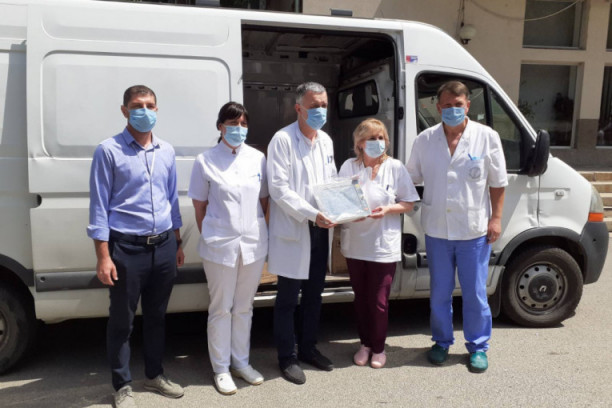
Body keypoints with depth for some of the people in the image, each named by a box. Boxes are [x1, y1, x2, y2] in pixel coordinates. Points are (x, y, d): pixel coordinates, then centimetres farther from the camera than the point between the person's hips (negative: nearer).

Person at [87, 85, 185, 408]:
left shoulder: (166, 151, 8)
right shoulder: (108, 151, -7)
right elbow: (99, 205, -8)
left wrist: (177, 243, 15)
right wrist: (103, 256, -12)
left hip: (163, 245, 5)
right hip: (126, 247, -5)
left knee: (156, 315, 17)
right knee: (121, 320, 8)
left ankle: (154, 375, 34)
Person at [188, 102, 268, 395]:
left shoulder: (258, 158, 3)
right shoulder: (205, 161, -5)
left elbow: (264, 200, 10)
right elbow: (199, 207, 1)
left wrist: (261, 232, 8)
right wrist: (209, 238, 2)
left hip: (254, 244, 3)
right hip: (220, 246, -3)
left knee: (244, 307, 15)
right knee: (221, 309, 8)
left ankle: (241, 362, 31)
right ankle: (221, 368, 24)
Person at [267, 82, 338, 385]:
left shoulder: (326, 141, 11)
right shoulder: (283, 140, -11)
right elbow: (279, 188, -17)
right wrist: (313, 214, -23)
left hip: (321, 230, 7)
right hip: (292, 232, -7)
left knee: (314, 294, 17)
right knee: (288, 298, 4)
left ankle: (308, 348, 33)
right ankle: (287, 357, 19)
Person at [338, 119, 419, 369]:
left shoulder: (395, 167, -2)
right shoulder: (349, 166, 2)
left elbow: (409, 203, 2)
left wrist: (387, 210, -16)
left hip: (384, 245, -2)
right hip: (355, 244, 2)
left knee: (379, 300, 3)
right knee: (360, 297, 14)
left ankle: (378, 347, 24)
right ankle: (365, 344, 32)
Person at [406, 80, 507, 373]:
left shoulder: (487, 137, -3)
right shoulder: (424, 140, 1)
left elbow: (498, 182, 1)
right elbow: (411, 178, 9)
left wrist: (496, 218, -3)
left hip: (474, 231, -1)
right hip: (436, 230, 2)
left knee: (475, 293, 8)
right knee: (440, 293, 14)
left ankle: (478, 346, 27)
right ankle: (441, 342, 32)